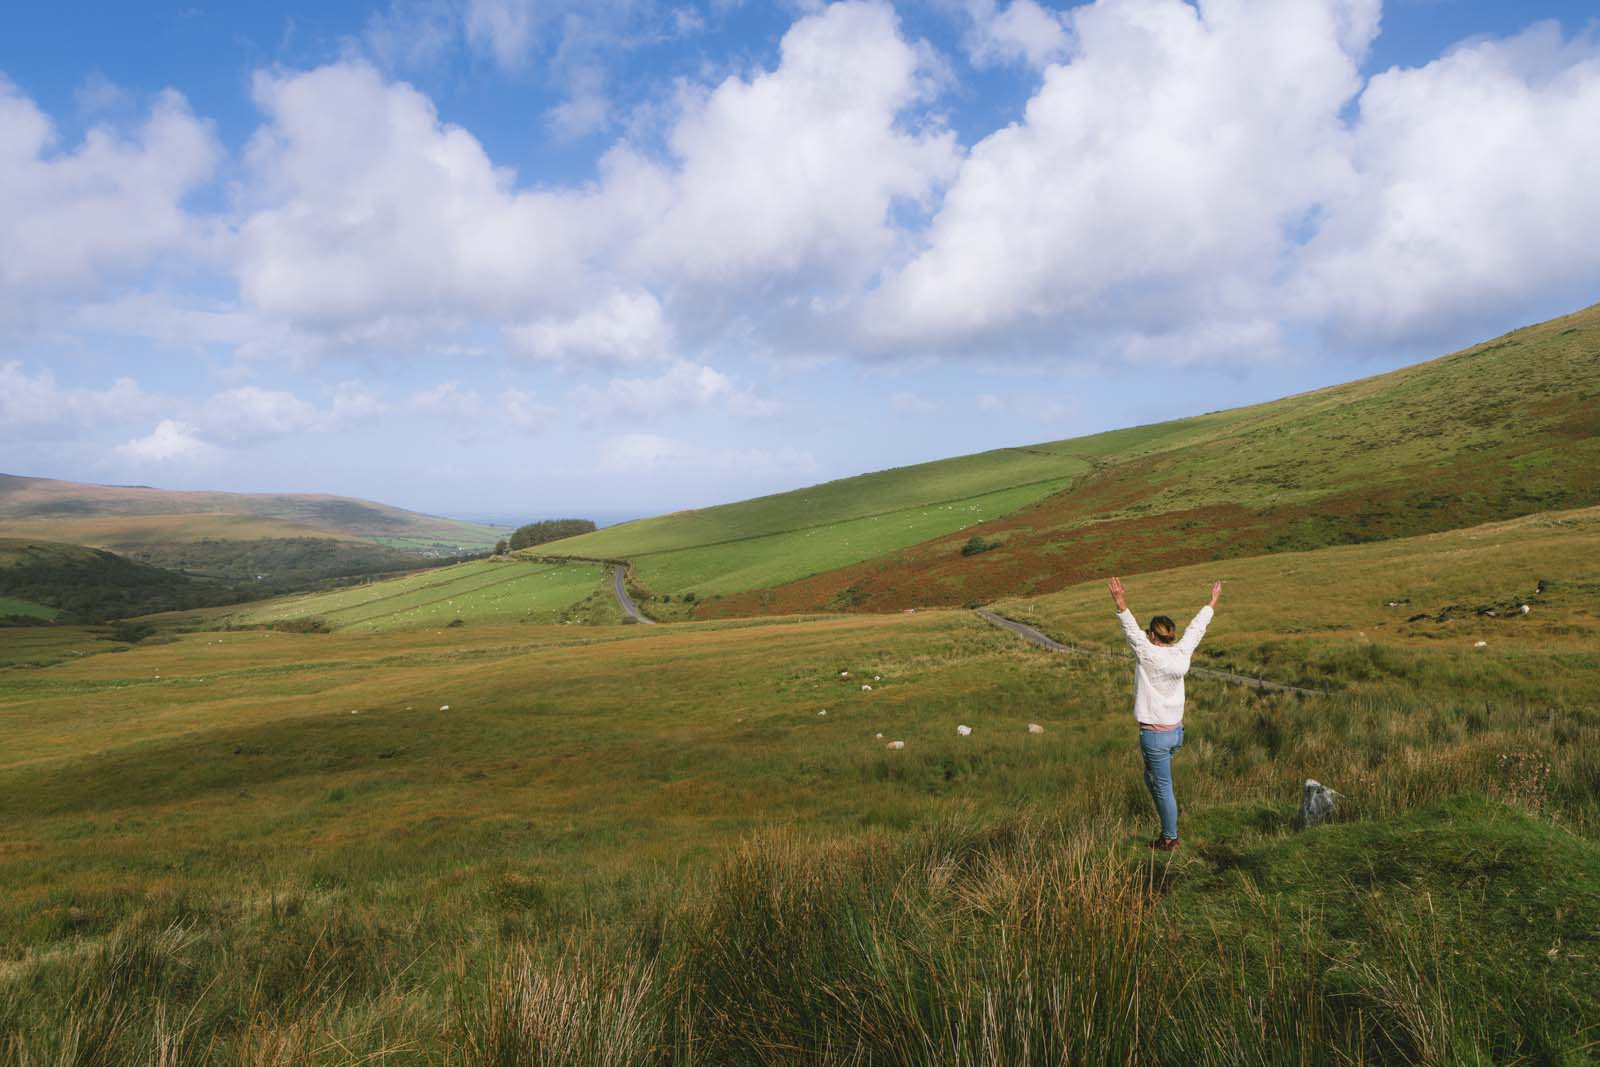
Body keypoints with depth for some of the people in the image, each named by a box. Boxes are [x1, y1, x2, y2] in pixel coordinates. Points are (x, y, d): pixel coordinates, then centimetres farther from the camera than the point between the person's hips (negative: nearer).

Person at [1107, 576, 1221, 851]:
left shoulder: (1150, 656, -19)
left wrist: (1121, 605, -40)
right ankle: (1169, 829, 29)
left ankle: (1170, 838, 17)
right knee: (1151, 779, 24)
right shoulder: (1181, 654, -1)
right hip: (1176, 730, 8)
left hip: (1155, 734, -8)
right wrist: (1212, 603, 23)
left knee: (1163, 788, 5)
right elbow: (1196, 628, 11)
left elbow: (1132, 631, -31)